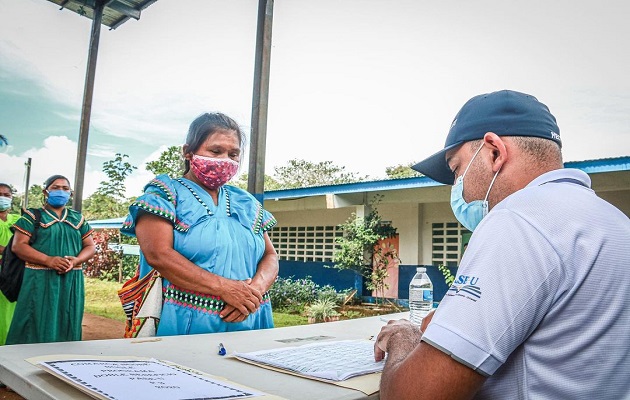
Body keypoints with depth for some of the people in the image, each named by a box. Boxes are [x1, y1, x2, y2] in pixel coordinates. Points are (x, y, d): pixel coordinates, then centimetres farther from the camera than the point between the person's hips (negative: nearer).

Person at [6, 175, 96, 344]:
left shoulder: (78, 219, 15)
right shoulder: (32, 216, 5)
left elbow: (90, 246, 12)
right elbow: (18, 245, -5)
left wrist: (76, 260, -10)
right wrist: (48, 260, -19)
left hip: (71, 282, 3)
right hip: (40, 281, -3)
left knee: (67, 328, 5)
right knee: (36, 329, -3)